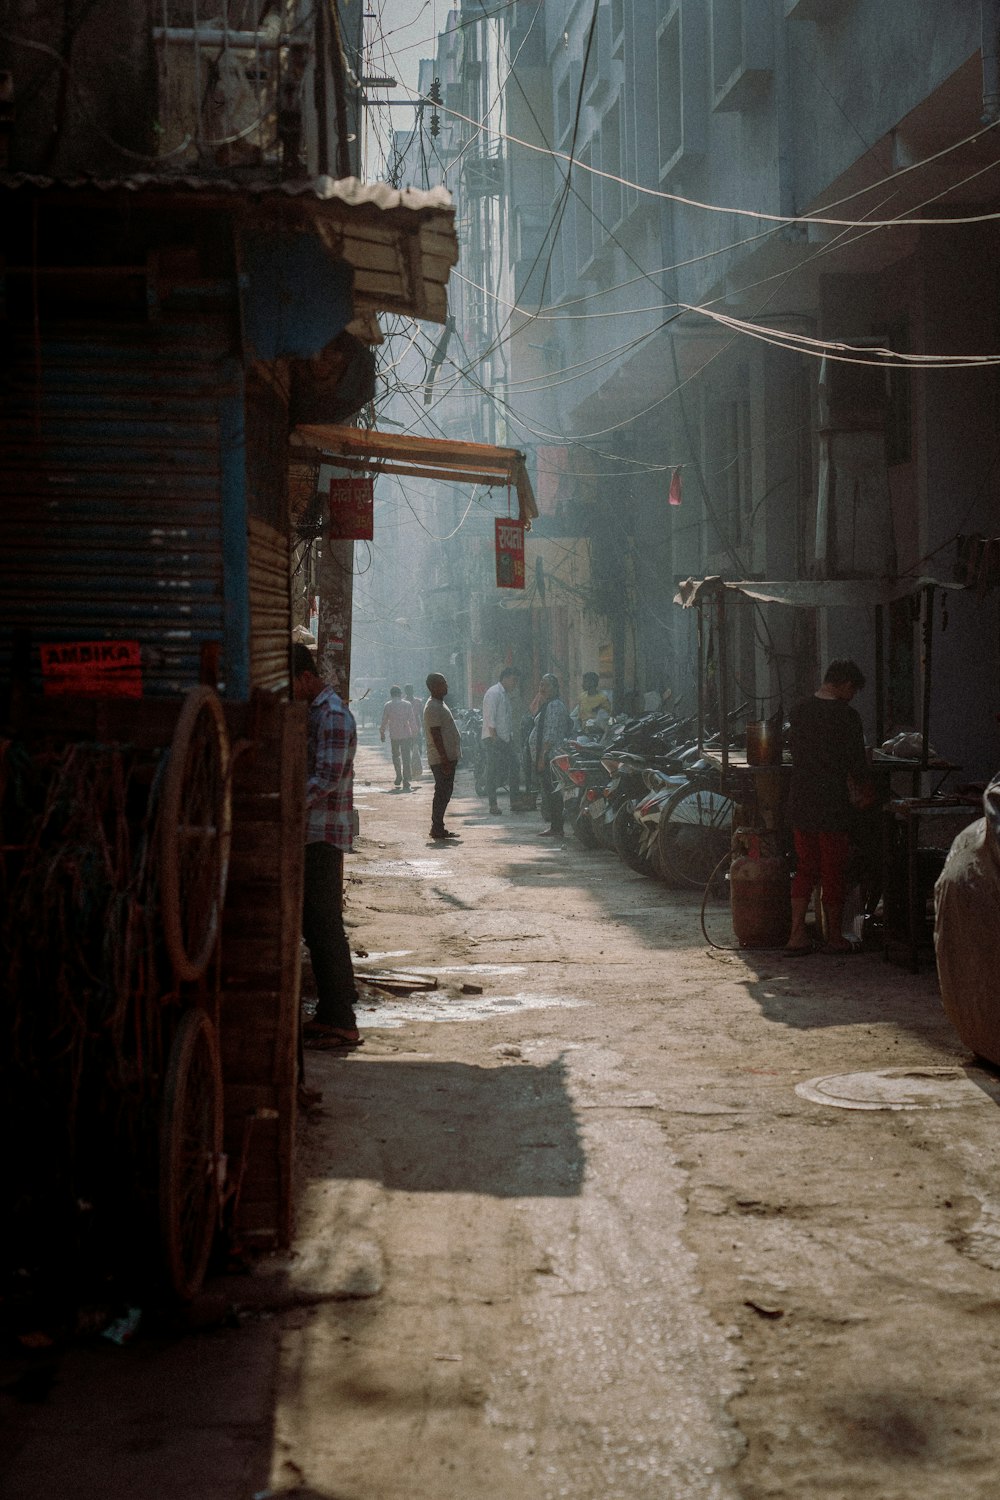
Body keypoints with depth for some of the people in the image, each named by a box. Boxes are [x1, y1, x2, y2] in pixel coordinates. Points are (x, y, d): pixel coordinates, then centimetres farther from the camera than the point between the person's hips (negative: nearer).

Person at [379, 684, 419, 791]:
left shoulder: (388, 705, -2)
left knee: (396, 755, 22)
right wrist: (414, 733, 11)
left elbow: (384, 721, 2)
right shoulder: (407, 704, 1)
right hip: (406, 735, 0)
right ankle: (406, 783, -6)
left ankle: (399, 775, 13)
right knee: (406, 758, 0)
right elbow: (412, 721, 2)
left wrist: (382, 733, 14)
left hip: (394, 735, 0)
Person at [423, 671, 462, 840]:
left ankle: (438, 828, 17)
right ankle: (437, 829, -2)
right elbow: (436, 736, -21)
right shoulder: (433, 707, -16)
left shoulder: (439, 704, 17)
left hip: (448, 757, 10)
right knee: (442, 794, -6)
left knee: (444, 793, 12)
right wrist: (445, 760, -23)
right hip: (441, 759, -10)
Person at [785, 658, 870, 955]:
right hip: (833, 805, -5)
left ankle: (796, 934, 7)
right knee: (833, 872, 7)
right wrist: (863, 780, 12)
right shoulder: (847, 716, -13)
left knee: (805, 868, 14)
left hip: (800, 804, 5)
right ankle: (834, 936, 17)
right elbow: (858, 764, -9)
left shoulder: (798, 711, 5)